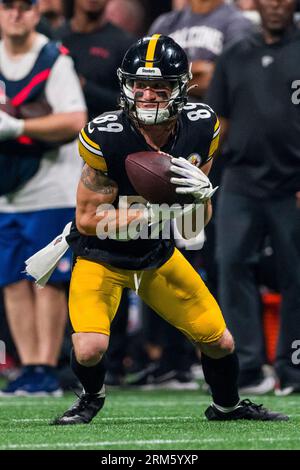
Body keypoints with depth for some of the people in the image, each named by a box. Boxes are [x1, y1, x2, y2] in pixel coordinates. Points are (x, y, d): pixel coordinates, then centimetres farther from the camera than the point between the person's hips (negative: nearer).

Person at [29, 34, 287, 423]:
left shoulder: (201, 128, -12)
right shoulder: (105, 138, -27)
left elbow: (200, 220, -2)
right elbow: (88, 219, -21)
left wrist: (202, 193, -26)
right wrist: (159, 211, -29)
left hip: (158, 255, 5)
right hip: (101, 256, -4)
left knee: (220, 342, 7)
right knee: (89, 349, -25)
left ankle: (227, 406, 39)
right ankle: (92, 397, 11)